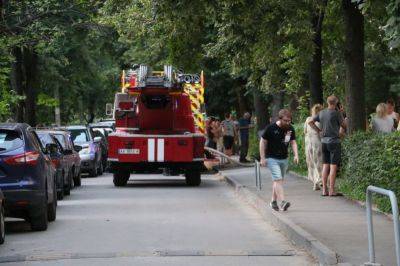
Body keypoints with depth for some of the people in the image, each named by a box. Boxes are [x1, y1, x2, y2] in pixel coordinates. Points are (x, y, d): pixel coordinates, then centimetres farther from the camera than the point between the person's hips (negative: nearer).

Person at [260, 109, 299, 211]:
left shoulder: (290, 129, 0)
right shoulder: (271, 128, -13)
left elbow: (293, 142, 8)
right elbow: (263, 142, -6)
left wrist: (296, 155, -9)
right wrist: (262, 158, -8)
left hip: (284, 159, 5)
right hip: (272, 158, -5)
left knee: (278, 180, 13)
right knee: (278, 179, -17)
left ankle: (273, 201, 25)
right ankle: (282, 202, -26)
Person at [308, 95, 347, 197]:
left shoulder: (321, 113, 7)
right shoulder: (337, 113, -11)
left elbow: (310, 122, 14)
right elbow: (344, 126, -2)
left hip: (324, 141, 6)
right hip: (334, 141, -6)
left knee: (325, 165, 11)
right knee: (333, 166, -3)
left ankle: (324, 190, 12)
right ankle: (332, 190, -4)